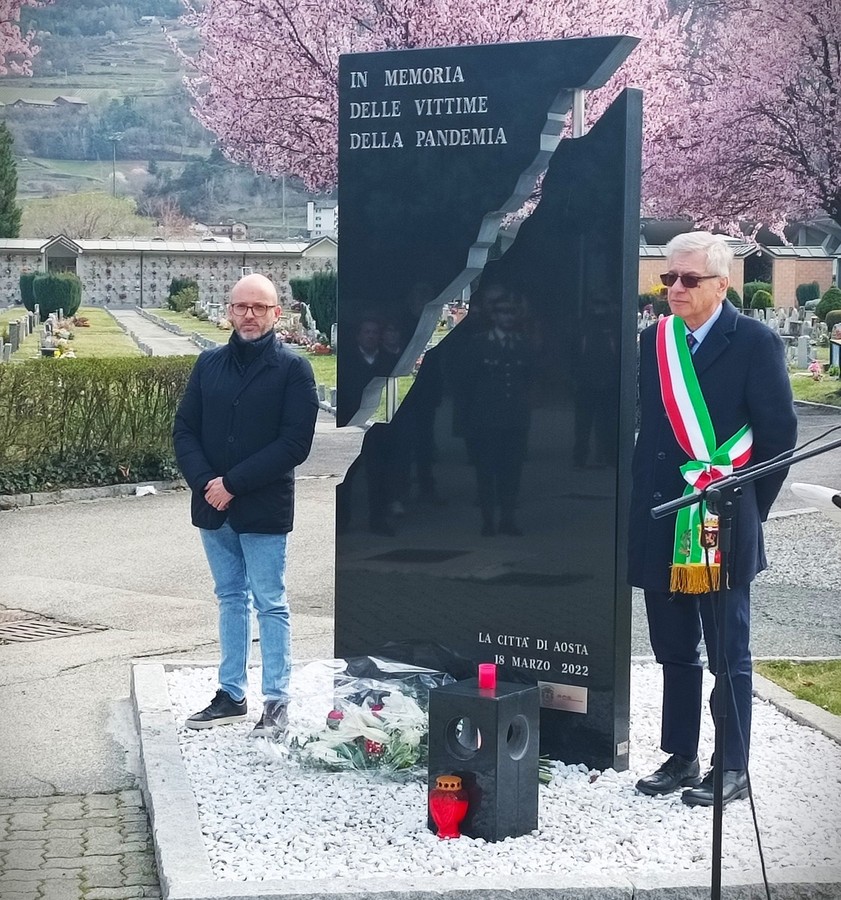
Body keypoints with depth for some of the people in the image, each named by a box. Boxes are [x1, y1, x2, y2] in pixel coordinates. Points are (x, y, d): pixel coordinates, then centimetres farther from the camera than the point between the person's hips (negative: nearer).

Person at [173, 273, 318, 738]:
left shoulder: (292, 369, -6)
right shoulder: (209, 364, 8)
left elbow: (295, 443, -13)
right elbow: (184, 430, 7)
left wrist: (233, 483, -16)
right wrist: (205, 483, -10)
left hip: (264, 508, -5)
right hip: (213, 507, 5)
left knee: (270, 604, 1)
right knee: (230, 599, 14)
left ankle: (277, 702, 7)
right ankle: (231, 695, 23)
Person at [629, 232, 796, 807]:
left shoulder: (756, 342, -7)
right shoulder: (655, 342, 9)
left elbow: (779, 433, -6)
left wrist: (745, 509, -3)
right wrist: (644, 508, 9)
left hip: (723, 530, -5)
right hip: (661, 527, 6)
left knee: (729, 655, 4)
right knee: (674, 651, 14)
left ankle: (732, 770, 13)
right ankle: (681, 759, 25)